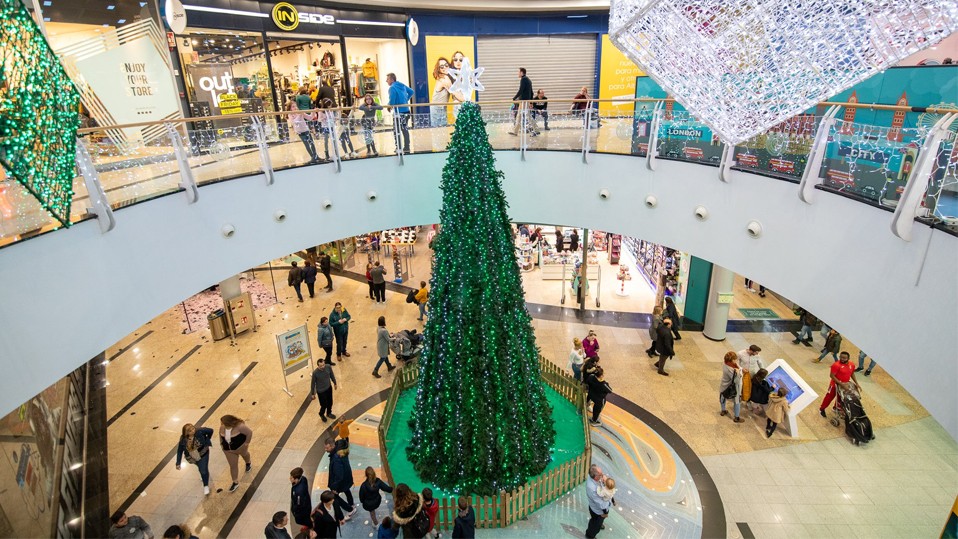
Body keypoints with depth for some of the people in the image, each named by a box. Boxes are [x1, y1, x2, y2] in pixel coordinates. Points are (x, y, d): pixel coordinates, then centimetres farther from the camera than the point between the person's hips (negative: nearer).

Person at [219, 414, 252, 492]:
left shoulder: (239, 426, -36)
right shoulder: (222, 427, -17)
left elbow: (249, 432, -27)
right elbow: (220, 435, 6)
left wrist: (246, 443, -22)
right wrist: (221, 443, 3)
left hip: (240, 447, -3)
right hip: (228, 450, 4)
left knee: (244, 454, 31)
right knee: (233, 466, 7)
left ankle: (248, 463, 65)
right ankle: (235, 483, 21)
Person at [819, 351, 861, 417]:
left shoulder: (852, 365, -6)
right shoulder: (836, 365, -27)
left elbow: (852, 374, 10)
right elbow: (832, 376, -24)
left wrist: (856, 383, 3)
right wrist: (840, 383, -30)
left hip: (845, 384, 6)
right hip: (836, 384, -6)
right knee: (829, 397, 8)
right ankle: (822, 409, 25)